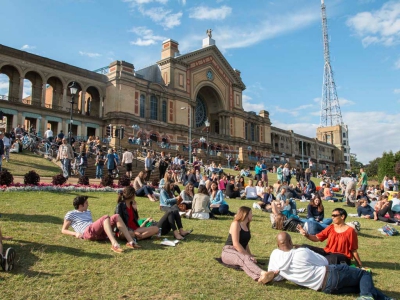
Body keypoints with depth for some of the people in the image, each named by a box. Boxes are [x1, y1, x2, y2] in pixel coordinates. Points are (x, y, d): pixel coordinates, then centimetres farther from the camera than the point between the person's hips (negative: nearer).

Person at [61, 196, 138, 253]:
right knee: (106, 217, -32)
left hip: (99, 232, 7)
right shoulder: (70, 214, 14)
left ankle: (131, 241, -27)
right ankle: (114, 244, -52)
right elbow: (63, 230, 12)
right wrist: (75, 233, -7)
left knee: (116, 217, -14)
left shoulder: (88, 212, 32)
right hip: (87, 232, -7)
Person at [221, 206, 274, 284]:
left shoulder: (247, 226, 19)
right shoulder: (236, 224, -7)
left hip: (240, 253, 6)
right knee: (245, 258, -38)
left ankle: (259, 277, -65)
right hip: (228, 252, -6)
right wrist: (248, 255, -18)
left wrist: (250, 255, 3)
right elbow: (236, 244, -16)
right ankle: (263, 273, -67)